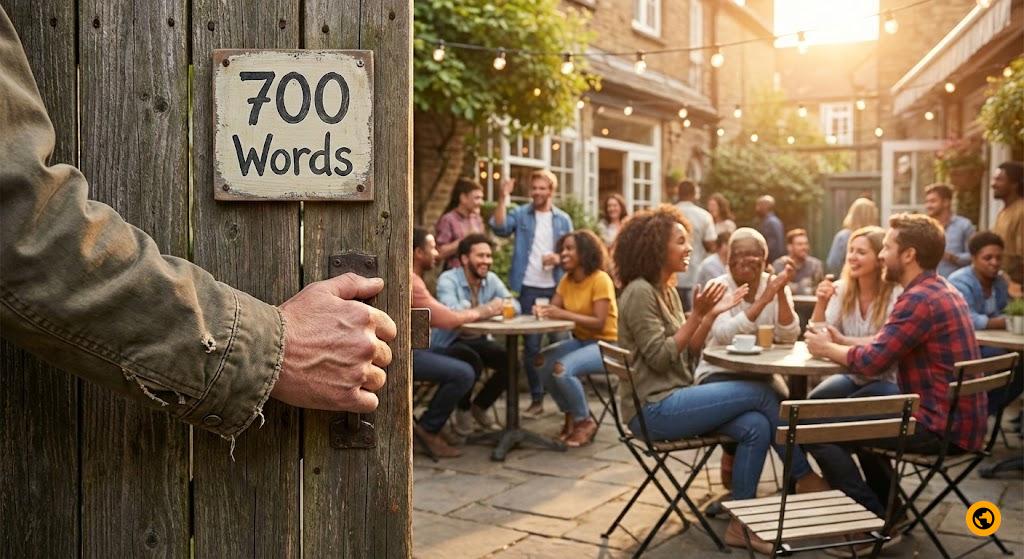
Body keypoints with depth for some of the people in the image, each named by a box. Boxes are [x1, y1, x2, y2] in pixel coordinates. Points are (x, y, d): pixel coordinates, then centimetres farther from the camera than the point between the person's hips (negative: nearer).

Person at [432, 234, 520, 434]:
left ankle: (480, 406, 11)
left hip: (478, 340, 6)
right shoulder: (448, 280, -16)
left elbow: (515, 306, -5)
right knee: (472, 362, -34)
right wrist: (486, 308, -35)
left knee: (510, 360, -15)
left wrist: (503, 306, -28)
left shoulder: (491, 279, 3)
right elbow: (451, 312, -34)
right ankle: (463, 409, -2)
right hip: (449, 342, -6)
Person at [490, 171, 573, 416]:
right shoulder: (520, 214, 3)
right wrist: (504, 197, -22)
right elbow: (500, 228, -15)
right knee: (531, 345, 3)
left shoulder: (563, 219, 7)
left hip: (556, 288, 1)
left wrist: (559, 258, -13)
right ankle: (537, 399, 12)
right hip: (528, 288, -1)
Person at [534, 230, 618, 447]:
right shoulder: (567, 279, 8)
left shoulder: (600, 279, -15)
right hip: (580, 340, 7)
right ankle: (571, 414, 6)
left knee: (562, 368, -29)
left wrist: (565, 314, -28)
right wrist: (543, 309, -22)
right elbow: (554, 310, 1)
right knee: (543, 362, -17)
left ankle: (585, 421, -4)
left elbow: (599, 323, -22)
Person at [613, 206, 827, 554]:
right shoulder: (639, 292, -14)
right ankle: (804, 476, 7)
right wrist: (697, 315, -19)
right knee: (761, 393, -13)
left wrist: (712, 314, 0)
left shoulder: (668, 291, 14)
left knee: (756, 426, -12)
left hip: (673, 400, 9)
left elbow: (688, 353, 12)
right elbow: (660, 358, -19)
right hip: (654, 408, -9)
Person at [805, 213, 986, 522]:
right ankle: (888, 509, 31)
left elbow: (872, 361, -21)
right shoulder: (943, 290, 13)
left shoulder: (919, 299, -20)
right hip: (958, 420, 11)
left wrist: (827, 349, -4)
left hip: (940, 428, -11)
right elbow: (887, 349, 14)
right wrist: (841, 345, 4)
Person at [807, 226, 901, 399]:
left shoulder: (897, 293, -14)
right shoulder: (841, 289, 0)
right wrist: (821, 303, -21)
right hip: (853, 376, 4)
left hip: (889, 381, -4)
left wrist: (843, 340, -30)